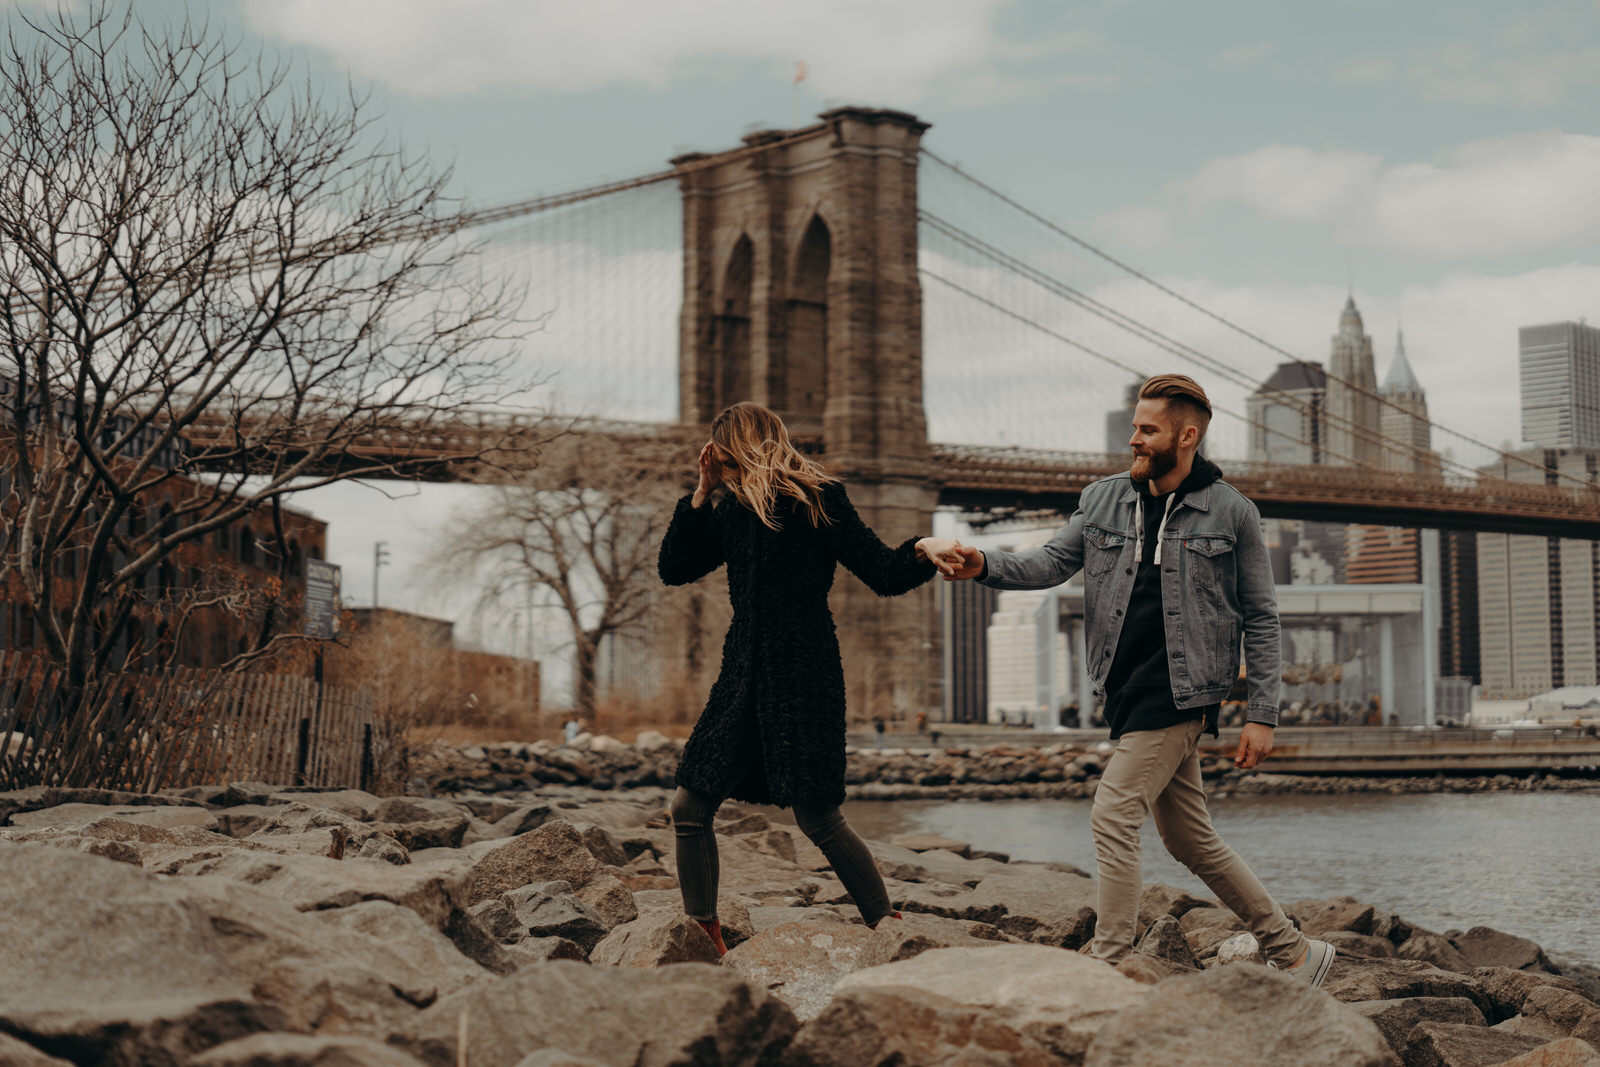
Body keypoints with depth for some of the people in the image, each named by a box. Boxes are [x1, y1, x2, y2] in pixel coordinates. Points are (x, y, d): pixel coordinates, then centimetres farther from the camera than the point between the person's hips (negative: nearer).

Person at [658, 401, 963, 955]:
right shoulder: (729, 509, 13)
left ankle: (887, 928, 10)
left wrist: (923, 552, -30)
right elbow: (673, 568, 15)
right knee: (689, 806, 2)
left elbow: (883, 573, -8)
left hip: (804, 678, -7)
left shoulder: (817, 498, -6)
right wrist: (702, 492, 5)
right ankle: (704, 937, 16)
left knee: (818, 818, -8)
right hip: (743, 676, 7)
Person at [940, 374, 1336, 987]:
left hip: (1180, 692, -6)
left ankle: (1107, 966, -8)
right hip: (1130, 693, 6)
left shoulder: (1231, 513, -3)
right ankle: (1294, 953, 24)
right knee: (1189, 839, 12)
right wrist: (985, 566, -18)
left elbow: (1260, 618, 0)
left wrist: (1262, 714, -6)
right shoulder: (1103, 500, 9)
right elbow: (1051, 563, 2)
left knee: (1113, 816, -14)